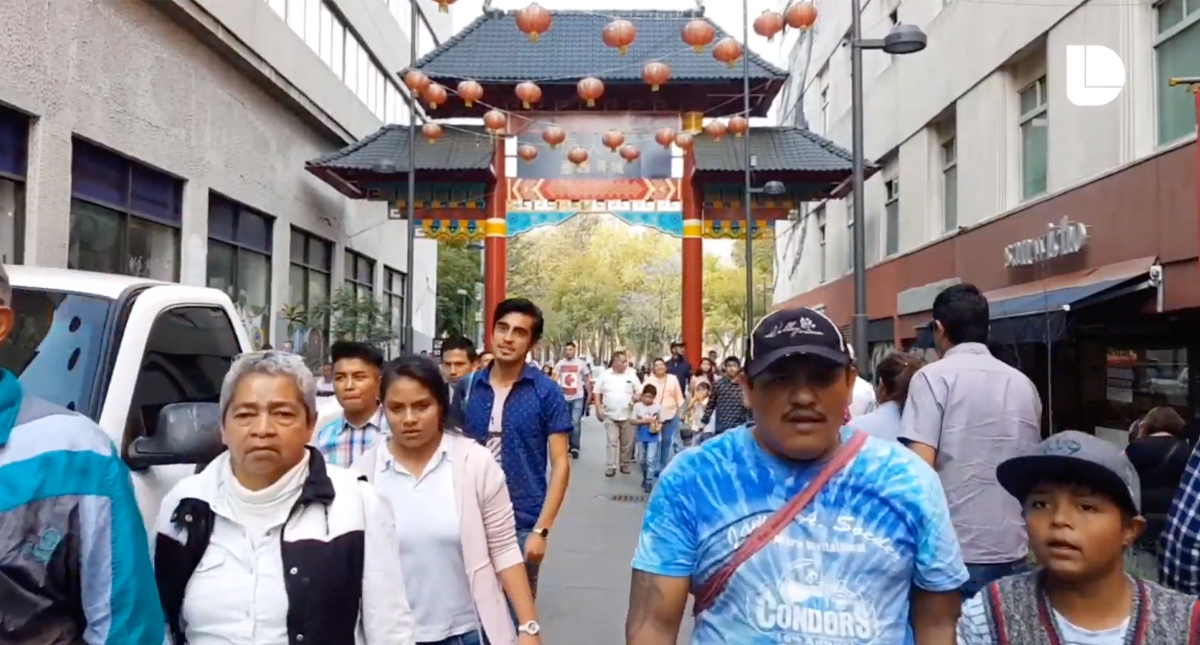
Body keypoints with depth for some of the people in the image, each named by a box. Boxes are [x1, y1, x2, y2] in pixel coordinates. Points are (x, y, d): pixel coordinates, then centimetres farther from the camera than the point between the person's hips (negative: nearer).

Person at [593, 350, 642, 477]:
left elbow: (639, 392, 7)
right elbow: (597, 393, 5)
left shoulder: (631, 375, 2)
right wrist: (598, 408, -3)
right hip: (610, 415, -1)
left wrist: (636, 397, -13)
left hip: (627, 415, 1)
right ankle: (611, 467, -1)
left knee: (627, 442, 8)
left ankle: (625, 464, 22)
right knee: (612, 441, -3)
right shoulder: (605, 375, 1)